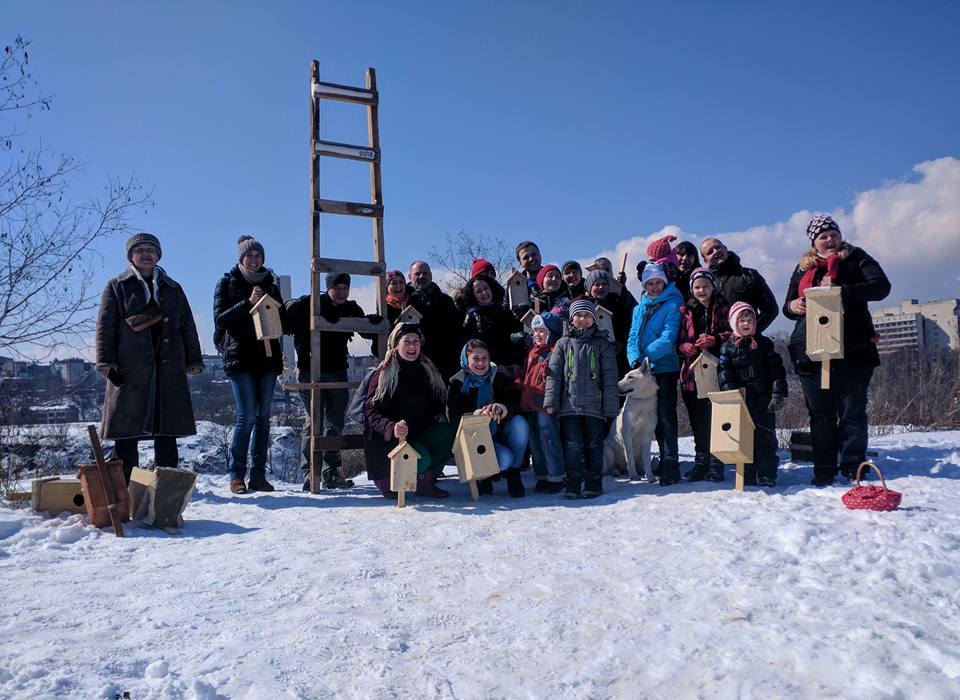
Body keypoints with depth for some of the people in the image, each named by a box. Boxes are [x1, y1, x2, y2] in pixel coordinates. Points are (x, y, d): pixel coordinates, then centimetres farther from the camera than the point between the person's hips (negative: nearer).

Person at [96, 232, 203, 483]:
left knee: (167, 429, 4)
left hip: (169, 367, 3)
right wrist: (106, 361, -8)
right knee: (126, 431, -3)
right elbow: (105, 326, 2)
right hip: (129, 368, -3)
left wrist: (193, 360, 9)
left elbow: (188, 327, 17)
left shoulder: (173, 289, 19)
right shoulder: (117, 287, 10)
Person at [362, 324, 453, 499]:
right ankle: (387, 479, 0)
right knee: (421, 459, -32)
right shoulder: (383, 373, -8)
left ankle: (425, 482, -10)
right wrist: (391, 428, -34)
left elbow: (438, 405, 17)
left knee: (449, 433, -23)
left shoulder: (427, 371, 8)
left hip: (417, 434, 5)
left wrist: (438, 417, -6)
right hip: (386, 439, -5)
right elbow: (371, 411, -16)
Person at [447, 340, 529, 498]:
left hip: (502, 433, 3)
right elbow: (454, 418, -18)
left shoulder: (501, 375, -4)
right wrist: (477, 413, -37)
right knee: (504, 458, -31)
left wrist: (500, 408, -39)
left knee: (520, 422, -29)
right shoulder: (458, 384, -7)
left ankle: (514, 475, -11)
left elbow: (516, 403, -16)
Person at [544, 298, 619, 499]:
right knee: (572, 445, -1)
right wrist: (551, 401, -5)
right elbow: (554, 374, 6)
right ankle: (573, 484, 6)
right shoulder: (563, 343, 11)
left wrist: (610, 407, -1)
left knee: (593, 445, 4)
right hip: (569, 404, 1)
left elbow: (609, 378, 5)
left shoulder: (602, 344, 8)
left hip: (595, 405, 0)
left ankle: (593, 483, 13)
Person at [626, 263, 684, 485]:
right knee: (655, 417, 11)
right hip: (644, 370, 7)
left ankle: (671, 465, -7)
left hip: (665, 368, -6)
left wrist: (646, 355, -18)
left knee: (666, 416, -9)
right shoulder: (639, 308, 17)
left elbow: (668, 338, -14)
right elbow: (633, 338, 11)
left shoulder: (672, 304, -3)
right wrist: (635, 359, -7)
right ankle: (665, 460, 21)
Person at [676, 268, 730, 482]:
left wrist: (714, 340, -16)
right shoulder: (686, 310, 13)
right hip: (692, 371, 3)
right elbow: (680, 341, 12)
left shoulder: (722, 307, 5)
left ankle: (716, 464, 2)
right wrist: (687, 347, -8)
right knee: (698, 420, 8)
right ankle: (701, 462, 17)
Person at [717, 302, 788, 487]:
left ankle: (767, 475, 7)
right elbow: (724, 374, -3)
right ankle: (748, 476, 11)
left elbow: (777, 370, 3)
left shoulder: (764, 343, 7)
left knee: (766, 437, 1)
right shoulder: (727, 347, 5)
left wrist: (778, 393, -7)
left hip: (764, 400, 0)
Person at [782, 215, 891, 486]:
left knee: (852, 410, 1)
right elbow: (787, 306, 19)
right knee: (820, 413, 4)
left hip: (853, 349, -3)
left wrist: (844, 291, -22)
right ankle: (824, 471, 9)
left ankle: (853, 467, 8)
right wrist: (792, 306, -6)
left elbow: (881, 286, -7)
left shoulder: (856, 258, 8)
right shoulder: (803, 268, 17)